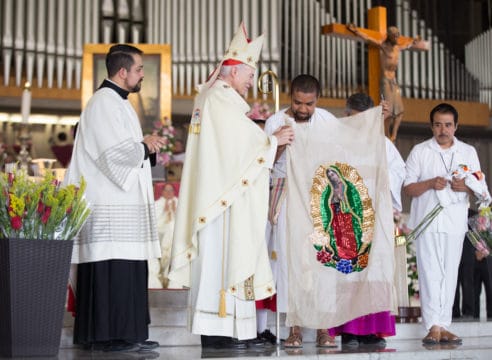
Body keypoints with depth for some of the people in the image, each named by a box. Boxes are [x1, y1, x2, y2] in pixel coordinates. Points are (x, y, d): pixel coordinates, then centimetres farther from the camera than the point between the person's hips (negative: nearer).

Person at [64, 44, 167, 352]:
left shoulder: (117, 102, 22)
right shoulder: (104, 102, -11)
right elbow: (115, 152, -18)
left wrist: (143, 144, 8)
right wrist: (145, 147, -3)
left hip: (124, 203, 10)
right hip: (111, 208, -10)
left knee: (127, 270, 9)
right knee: (115, 269, -9)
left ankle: (127, 335, 13)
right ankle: (111, 336, -5)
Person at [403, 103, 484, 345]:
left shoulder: (468, 152, 13)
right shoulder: (420, 151, 6)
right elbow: (408, 188, 3)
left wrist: (466, 187, -9)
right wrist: (430, 184, -15)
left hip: (455, 222, 2)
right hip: (427, 221, -2)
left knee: (449, 274, 2)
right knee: (430, 272, -8)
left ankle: (443, 326, 6)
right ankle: (433, 326, -10)